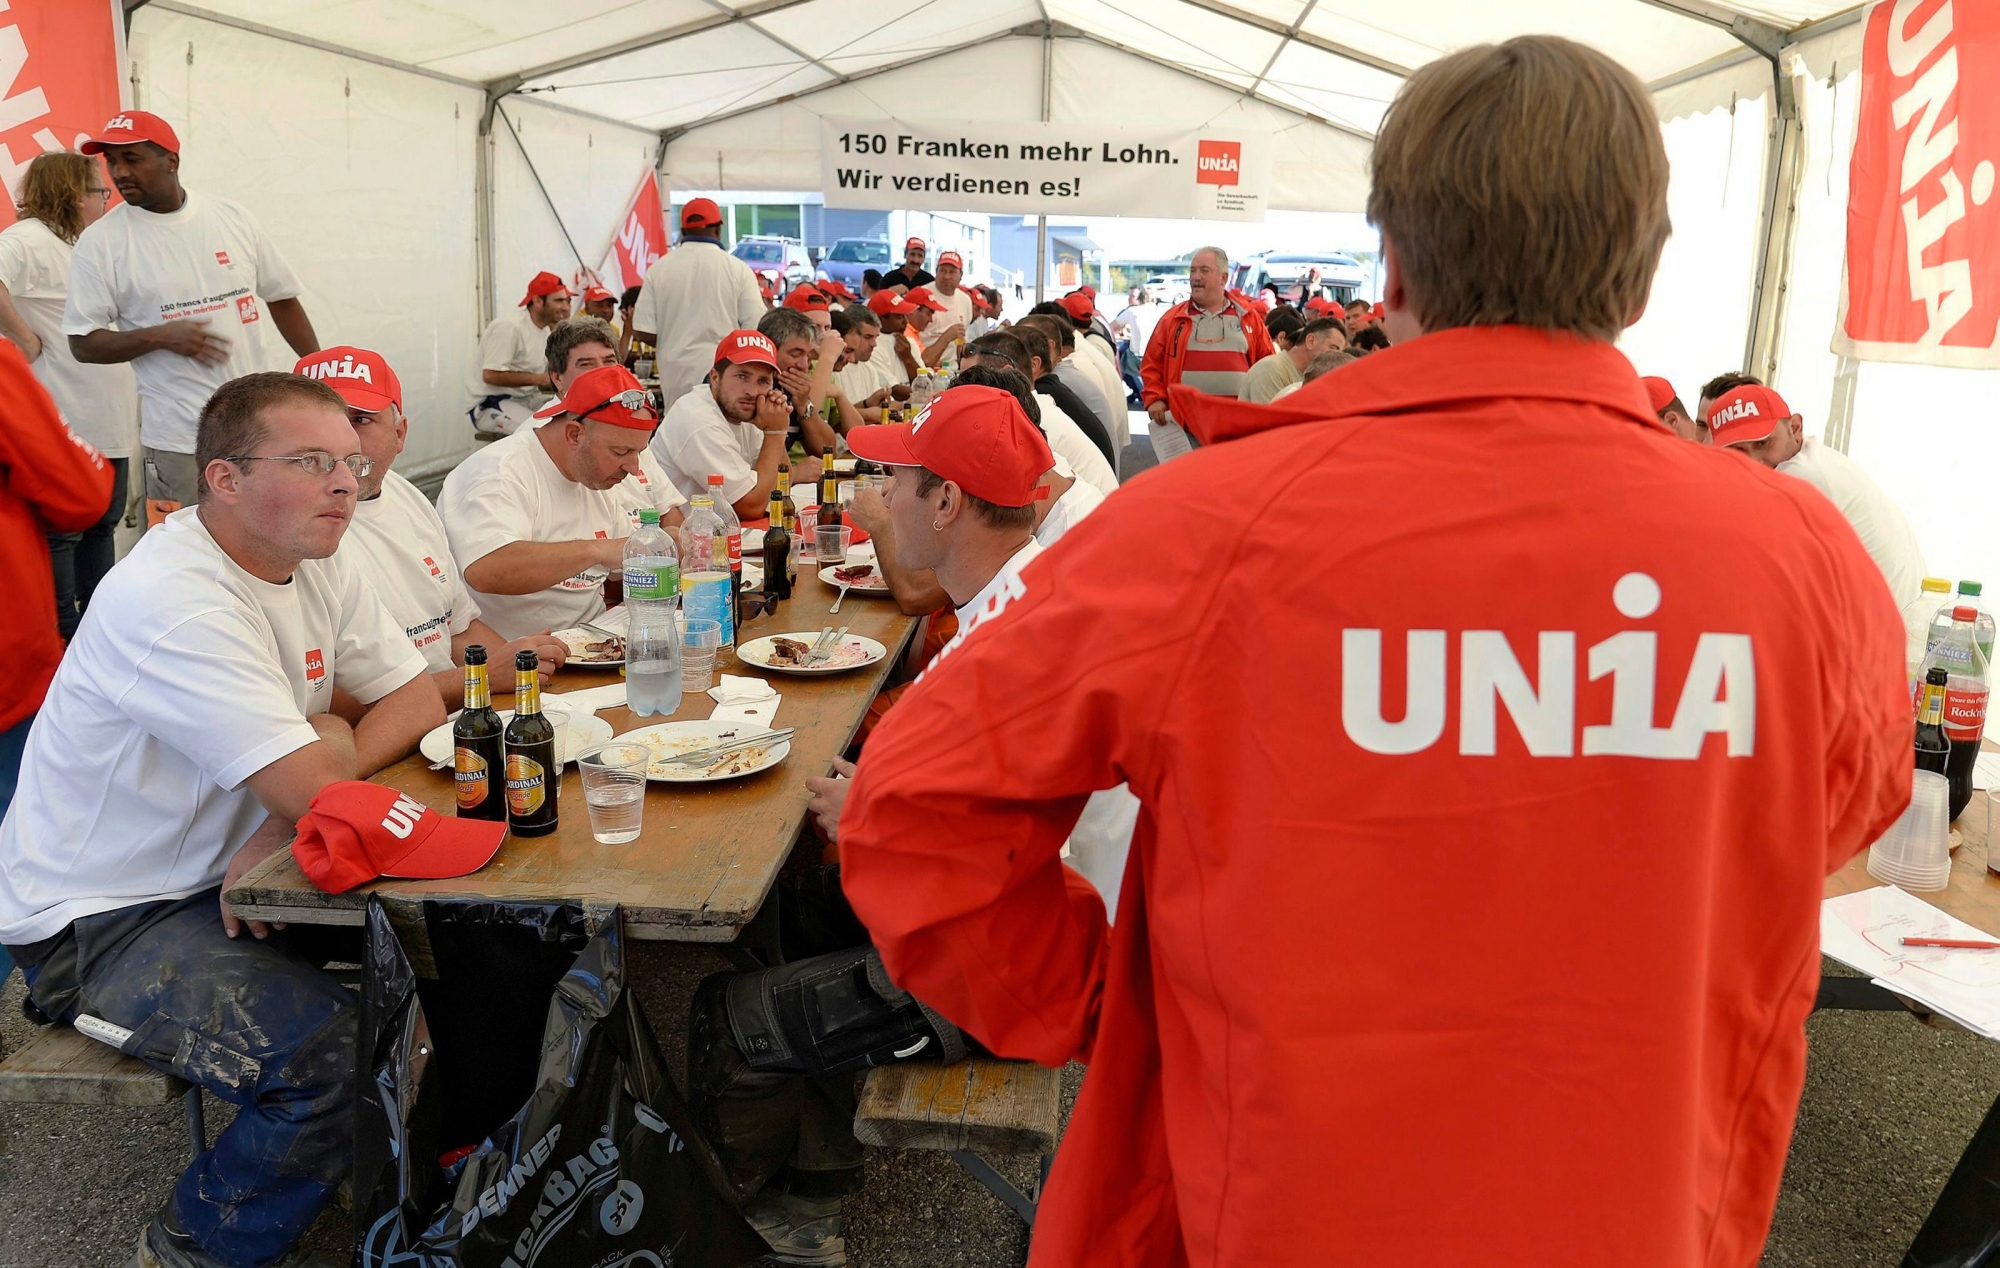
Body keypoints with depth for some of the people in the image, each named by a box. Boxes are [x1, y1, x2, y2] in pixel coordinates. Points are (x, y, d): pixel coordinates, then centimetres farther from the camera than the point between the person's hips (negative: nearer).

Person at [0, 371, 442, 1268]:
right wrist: (328, 734, -7)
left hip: (233, 869, 8)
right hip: (100, 921, -8)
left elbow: (418, 702, 0)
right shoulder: (168, 598, -27)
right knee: (337, 1061, -27)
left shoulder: (316, 565, 1)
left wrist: (292, 809, -15)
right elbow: (317, 787, -32)